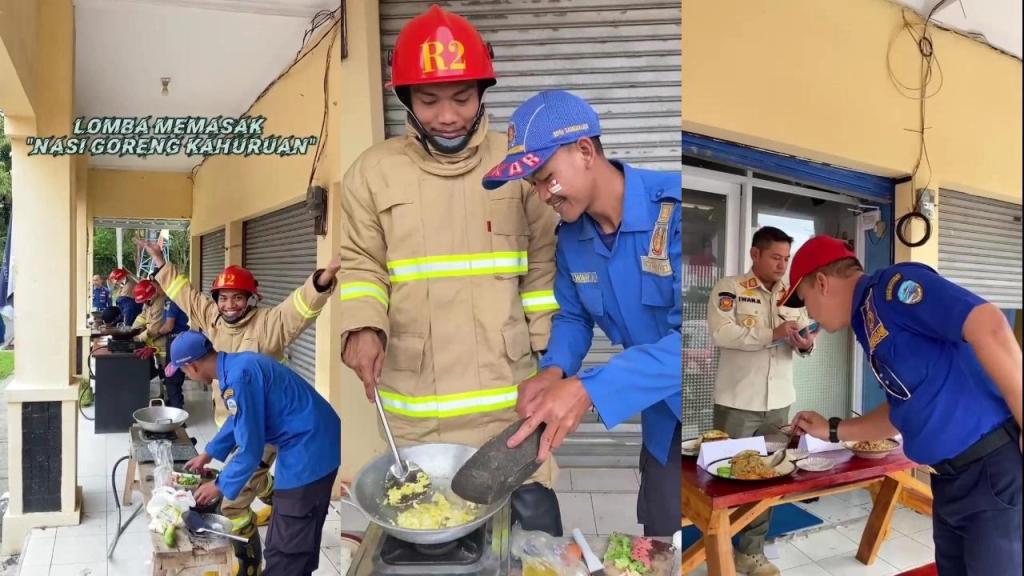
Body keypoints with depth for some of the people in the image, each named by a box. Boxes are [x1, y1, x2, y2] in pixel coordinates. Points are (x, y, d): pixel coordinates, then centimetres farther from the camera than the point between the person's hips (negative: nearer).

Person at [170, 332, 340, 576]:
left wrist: (220, 486, -3)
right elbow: (239, 420, 27)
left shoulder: (238, 378, -22)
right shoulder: (238, 363, 9)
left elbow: (250, 449, -18)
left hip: (308, 451, -10)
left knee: (285, 547, 4)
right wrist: (208, 454, 33)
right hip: (318, 443, 10)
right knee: (304, 532, 25)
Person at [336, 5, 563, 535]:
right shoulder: (372, 170, -2)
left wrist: (552, 352, 6)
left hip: (507, 384, 0)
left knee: (534, 509, 11)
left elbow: (542, 263, 6)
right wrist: (362, 326, -16)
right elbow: (361, 264, 3)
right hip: (413, 394, 1)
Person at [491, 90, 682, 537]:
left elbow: (689, 334, -32)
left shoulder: (675, 205, -26)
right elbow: (572, 316, 8)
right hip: (664, 421, 6)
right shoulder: (571, 235, -2)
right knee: (660, 525, 21)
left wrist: (589, 389, -38)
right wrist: (553, 371, -14)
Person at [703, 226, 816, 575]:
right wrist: (772, 334, -25)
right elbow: (720, 333, -20)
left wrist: (806, 344, -11)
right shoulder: (729, 288, -7)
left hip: (778, 403, 5)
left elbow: (806, 336, 13)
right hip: (737, 403, -5)